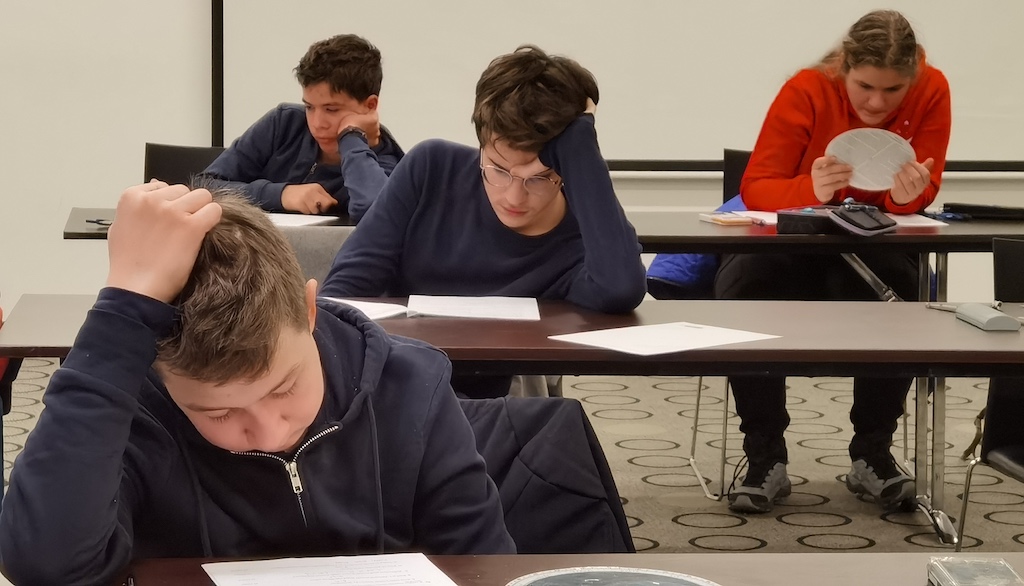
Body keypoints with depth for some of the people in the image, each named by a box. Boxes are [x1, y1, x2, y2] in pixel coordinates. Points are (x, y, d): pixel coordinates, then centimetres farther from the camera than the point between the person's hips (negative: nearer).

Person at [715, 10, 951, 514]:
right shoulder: (806, 92, -17)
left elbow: (924, 192, -6)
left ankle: (872, 453, -13)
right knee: (741, 291, -32)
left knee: (906, 294, -33)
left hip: (875, 244, 1)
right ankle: (765, 457, -18)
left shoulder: (932, 91, -11)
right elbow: (755, 188, -17)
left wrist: (909, 194, -32)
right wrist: (811, 189, -38)